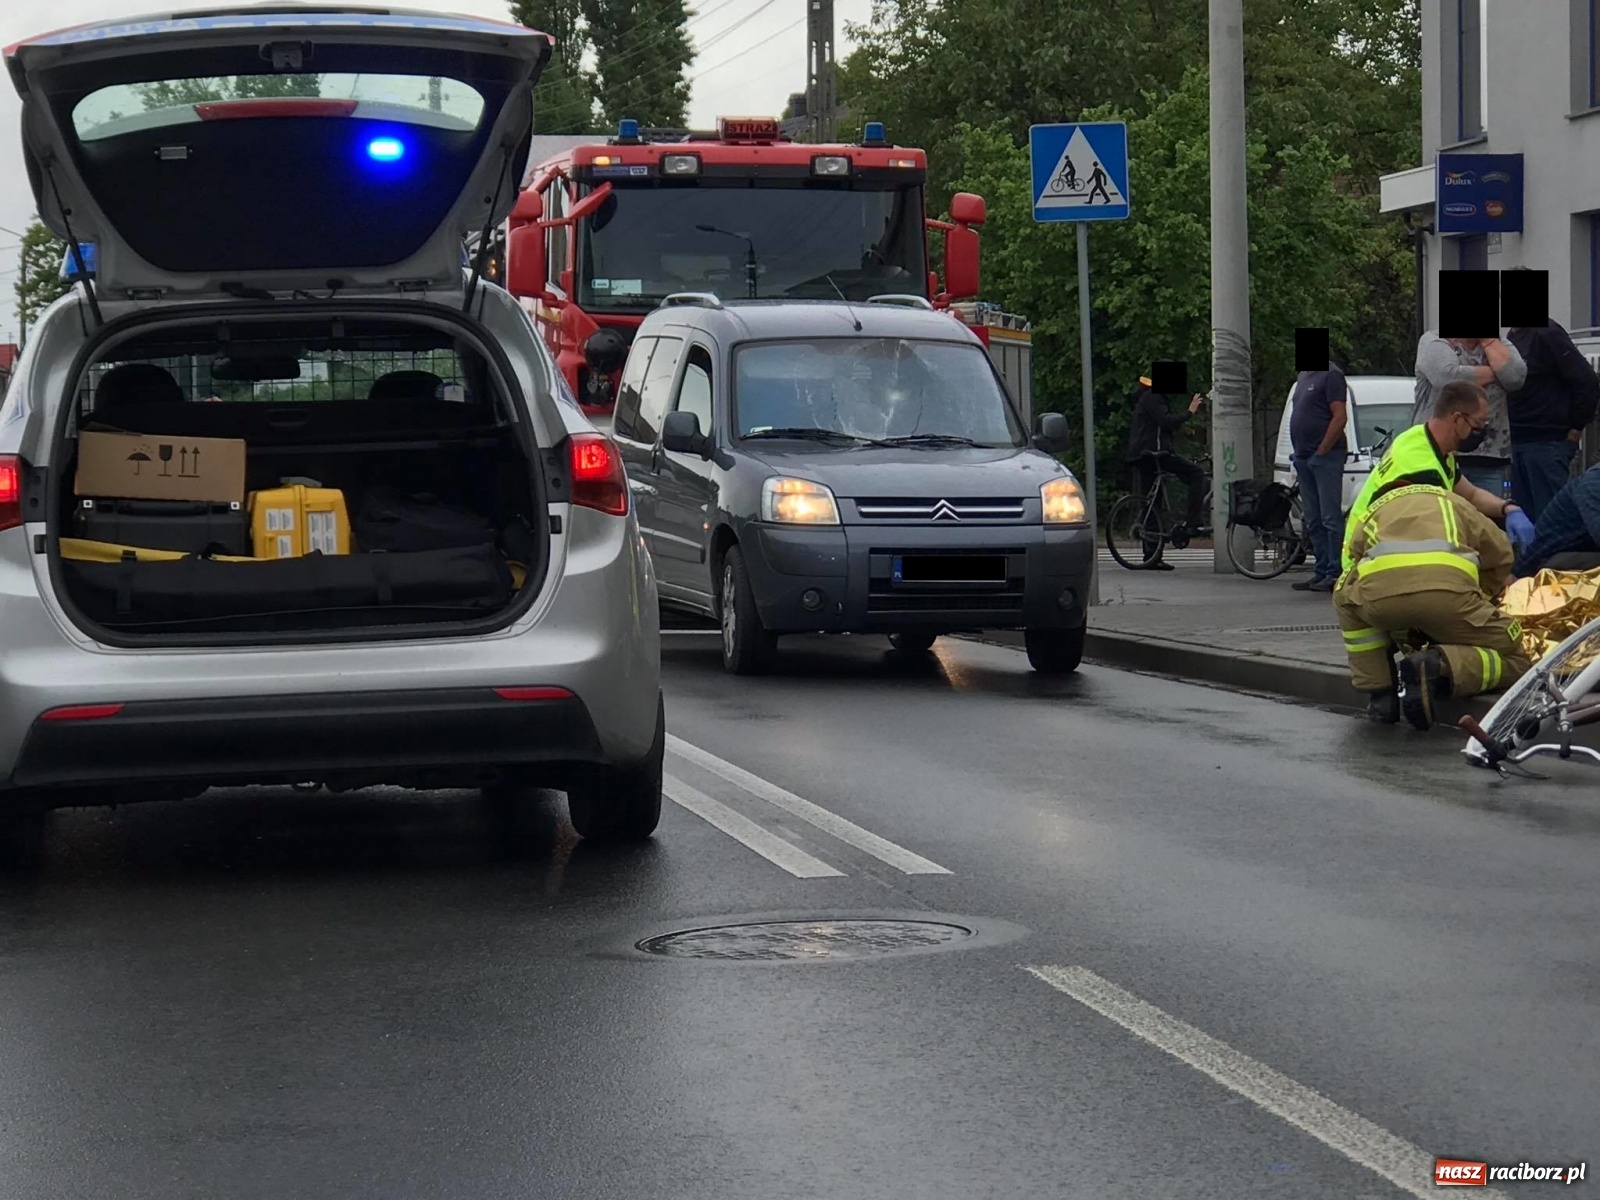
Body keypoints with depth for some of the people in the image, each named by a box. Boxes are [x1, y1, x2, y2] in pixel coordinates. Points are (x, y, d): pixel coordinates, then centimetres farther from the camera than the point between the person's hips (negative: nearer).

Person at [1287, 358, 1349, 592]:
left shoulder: (1330, 375, -9)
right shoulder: (1304, 376, 19)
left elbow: (1340, 417, -16)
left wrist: (1321, 450, -16)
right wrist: (1299, 453, 13)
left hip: (1325, 457, -9)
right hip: (1304, 459, 9)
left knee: (1330, 518, -9)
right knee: (1313, 522, 9)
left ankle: (1335, 574, -9)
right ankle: (1321, 573, 13)